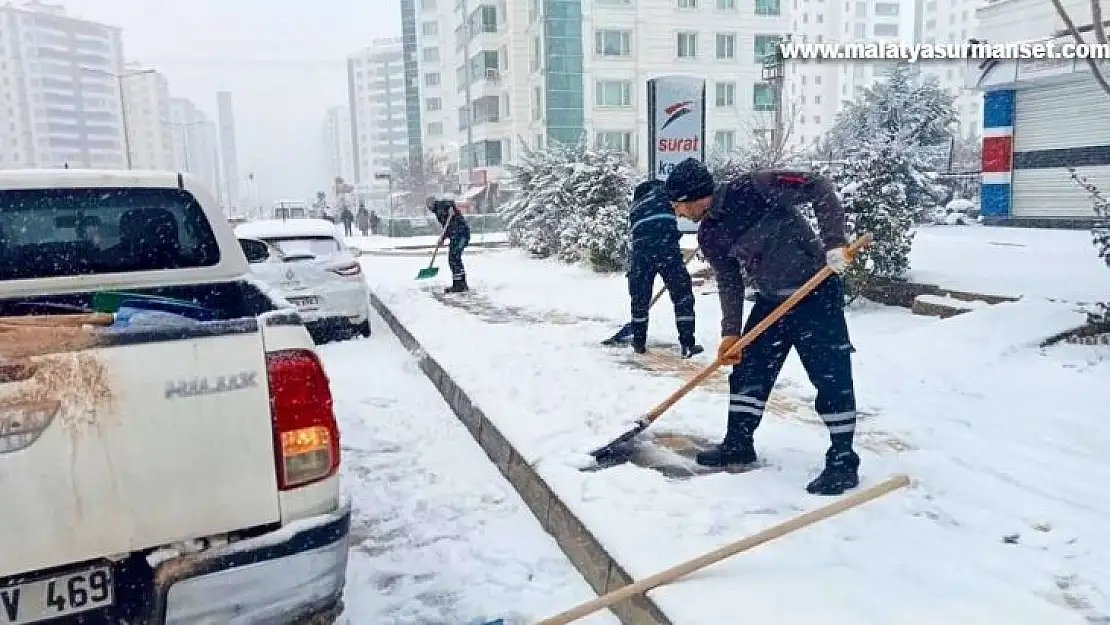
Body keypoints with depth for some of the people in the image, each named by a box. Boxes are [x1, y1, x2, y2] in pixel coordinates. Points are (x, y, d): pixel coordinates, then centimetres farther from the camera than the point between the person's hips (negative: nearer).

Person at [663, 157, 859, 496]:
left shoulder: (753, 188, -21)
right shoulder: (709, 235, 0)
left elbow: (819, 188, -18)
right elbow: (729, 282, 4)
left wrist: (834, 241, -25)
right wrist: (731, 331, -3)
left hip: (816, 291, -7)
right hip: (771, 298, 7)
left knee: (832, 375, -4)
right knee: (748, 369, 10)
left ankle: (843, 462, 6)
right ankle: (738, 443, 25)